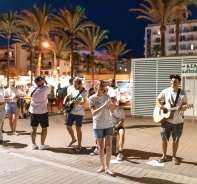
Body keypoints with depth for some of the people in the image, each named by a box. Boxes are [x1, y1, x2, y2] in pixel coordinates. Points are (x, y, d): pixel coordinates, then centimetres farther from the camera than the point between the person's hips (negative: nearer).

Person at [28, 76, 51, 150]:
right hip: (42, 112, -4)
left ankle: (33, 145, 17)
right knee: (44, 128, 9)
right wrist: (46, 81, 18)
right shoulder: (45, 88, -12)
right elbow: (50, 88, 9)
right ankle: (42, 145, 11)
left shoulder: (31, 88, 0)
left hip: (33, 111, 4)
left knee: (34, 128, 12)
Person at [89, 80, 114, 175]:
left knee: (109, 147, -1)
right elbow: (93, 113, -18)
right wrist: (104, 105, -27)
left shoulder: (107, 96, 2)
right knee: (101, 147, 8)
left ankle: (107, 167, 8)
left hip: (109, 125, 2)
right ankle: (102, 166, 24)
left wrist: (110, 103, -17)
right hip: (98, 126, -2)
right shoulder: (92, 98, -7)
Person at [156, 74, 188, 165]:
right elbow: (158, 99, 9)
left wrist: (181, 108, -29)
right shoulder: (166, 91, -3)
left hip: (178, 122, -1)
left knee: (176, 140, 10)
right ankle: (164, 156, 24)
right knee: (164, 139, 7)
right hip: (166, 120, 1)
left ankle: (174, 157, 27)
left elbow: (185, 106, -6)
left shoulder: (183, 93, -6)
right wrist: (160, 105, -12)